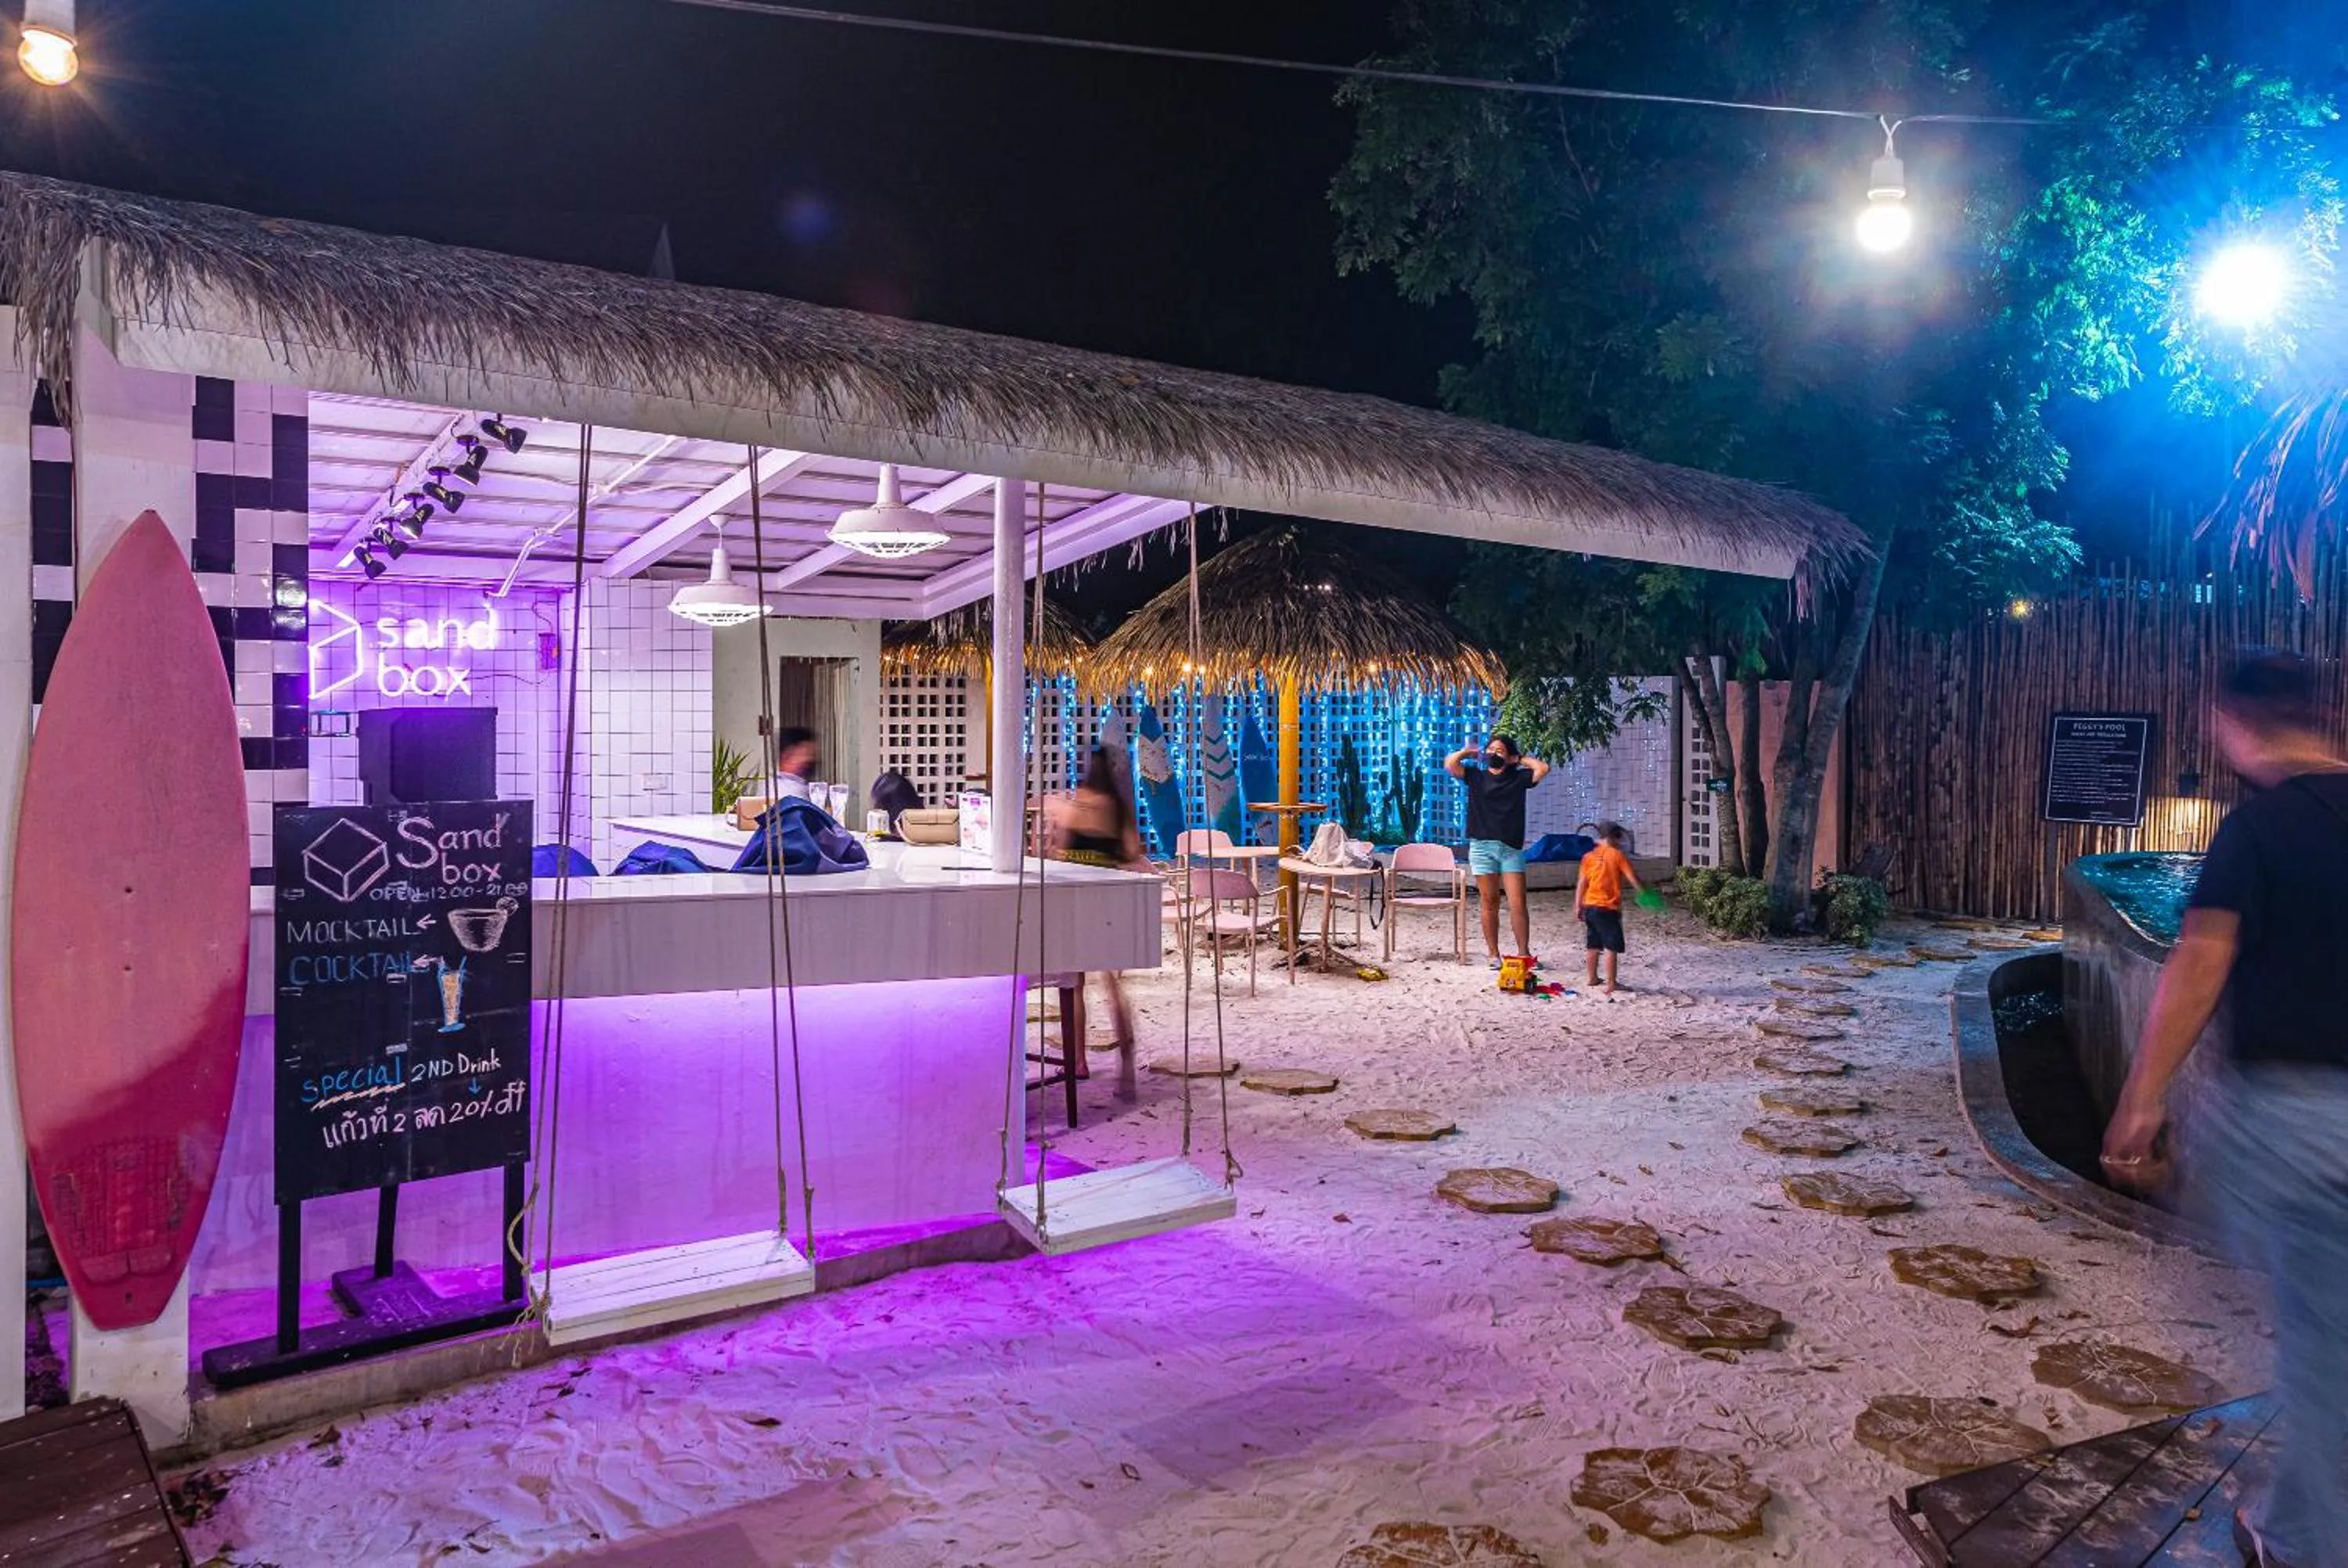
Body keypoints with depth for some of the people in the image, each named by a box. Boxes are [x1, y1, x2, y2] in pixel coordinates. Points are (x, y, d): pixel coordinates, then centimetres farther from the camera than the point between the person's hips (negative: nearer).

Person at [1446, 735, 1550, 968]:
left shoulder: (1518, 778, 11)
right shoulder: (1476, 776, 9)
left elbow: (1543, 768, -2)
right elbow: (1450, 764, -3)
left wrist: (1520, 759, 10)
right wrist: (1468, 752, 12)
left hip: (1511, 848, 0)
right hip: (1482, 846, 0)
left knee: (1518, 905, -5)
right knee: (1490, 903, 4)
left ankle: (1524, 953, 4)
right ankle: (1493, 954, 12)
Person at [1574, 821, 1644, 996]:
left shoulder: (1589, 856, 8)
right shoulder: (1618, 855, -5)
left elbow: (1581, 883, 7)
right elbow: (1632, 878, -8)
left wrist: (1578, 906, 11)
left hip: (1589, 907, 6)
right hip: (1608, 908, -6)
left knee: (1594, 946, 17)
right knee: (1612, 947, -2)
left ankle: (1593, 978, 26)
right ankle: (1611, 985, -4)